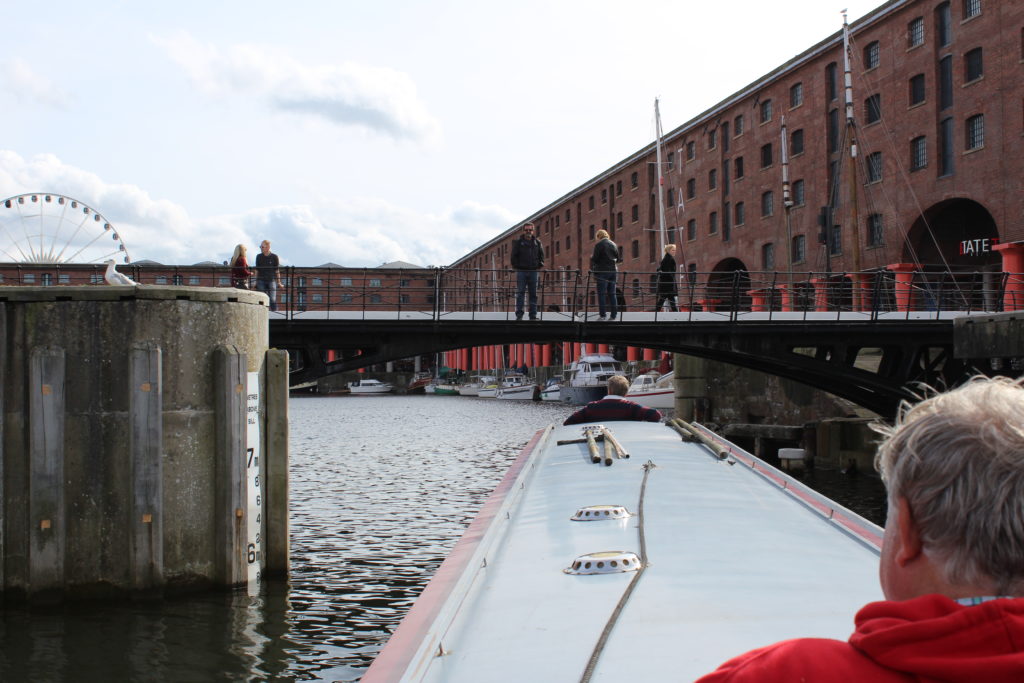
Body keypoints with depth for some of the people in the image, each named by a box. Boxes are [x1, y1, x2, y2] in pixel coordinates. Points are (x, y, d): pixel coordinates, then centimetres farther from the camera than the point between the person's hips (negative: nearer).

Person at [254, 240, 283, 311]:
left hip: (272, 280, -2)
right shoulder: (259, 256, 6)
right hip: (261, 280, 2)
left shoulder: (274, 257, 0)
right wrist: (256, 282, 9)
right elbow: (257, 270, 12)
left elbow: (277, 270, 4)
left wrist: (278, 282, 2)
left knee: (273, 300, -10)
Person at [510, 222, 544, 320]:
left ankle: (533, 315, 6)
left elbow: (541, 255, 17)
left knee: (533, 294, 3)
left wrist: (540, 264, 4)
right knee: (520, 293, -5)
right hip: (521, 271, -2)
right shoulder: (518, 242, 4)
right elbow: (514, 256, 3)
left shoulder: (537, 243, 11)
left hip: (533, 271, 2)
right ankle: (519, 315, -4)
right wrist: (516, 266, -6)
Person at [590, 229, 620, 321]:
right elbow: (618, 259, 12)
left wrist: (591, 258, 11)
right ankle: (613, 315, 7)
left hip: (602, 271, -6)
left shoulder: (598, 245, -8)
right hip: (613, 270, 6)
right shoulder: (613, 244, 10)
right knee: (612, 293, 8)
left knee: (601, 293, -2)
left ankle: (602, 315, -6)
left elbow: (595, 259, -11)